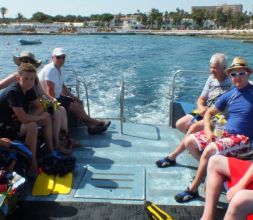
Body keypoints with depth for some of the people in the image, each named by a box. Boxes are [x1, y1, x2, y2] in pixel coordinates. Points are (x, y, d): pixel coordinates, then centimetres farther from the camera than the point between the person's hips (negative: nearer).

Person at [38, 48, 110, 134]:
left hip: (57, 97, 11)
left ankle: (91, 126, -3)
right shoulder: (50, 69, -20)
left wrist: (73, 97, 11)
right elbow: (50, 91, -25)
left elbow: (62, 86, 19)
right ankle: (94, 122, 2)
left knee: (78, 102, 4)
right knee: (74, 106, -15)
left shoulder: (60, 70, 10)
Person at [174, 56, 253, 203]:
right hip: (224, 133, 7)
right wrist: (208, 131, -3)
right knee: (189, 141, -3)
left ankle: (193, 190, -16)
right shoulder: (229, 95, 10)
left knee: (210, 149, -30)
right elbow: (209, 113, 14)